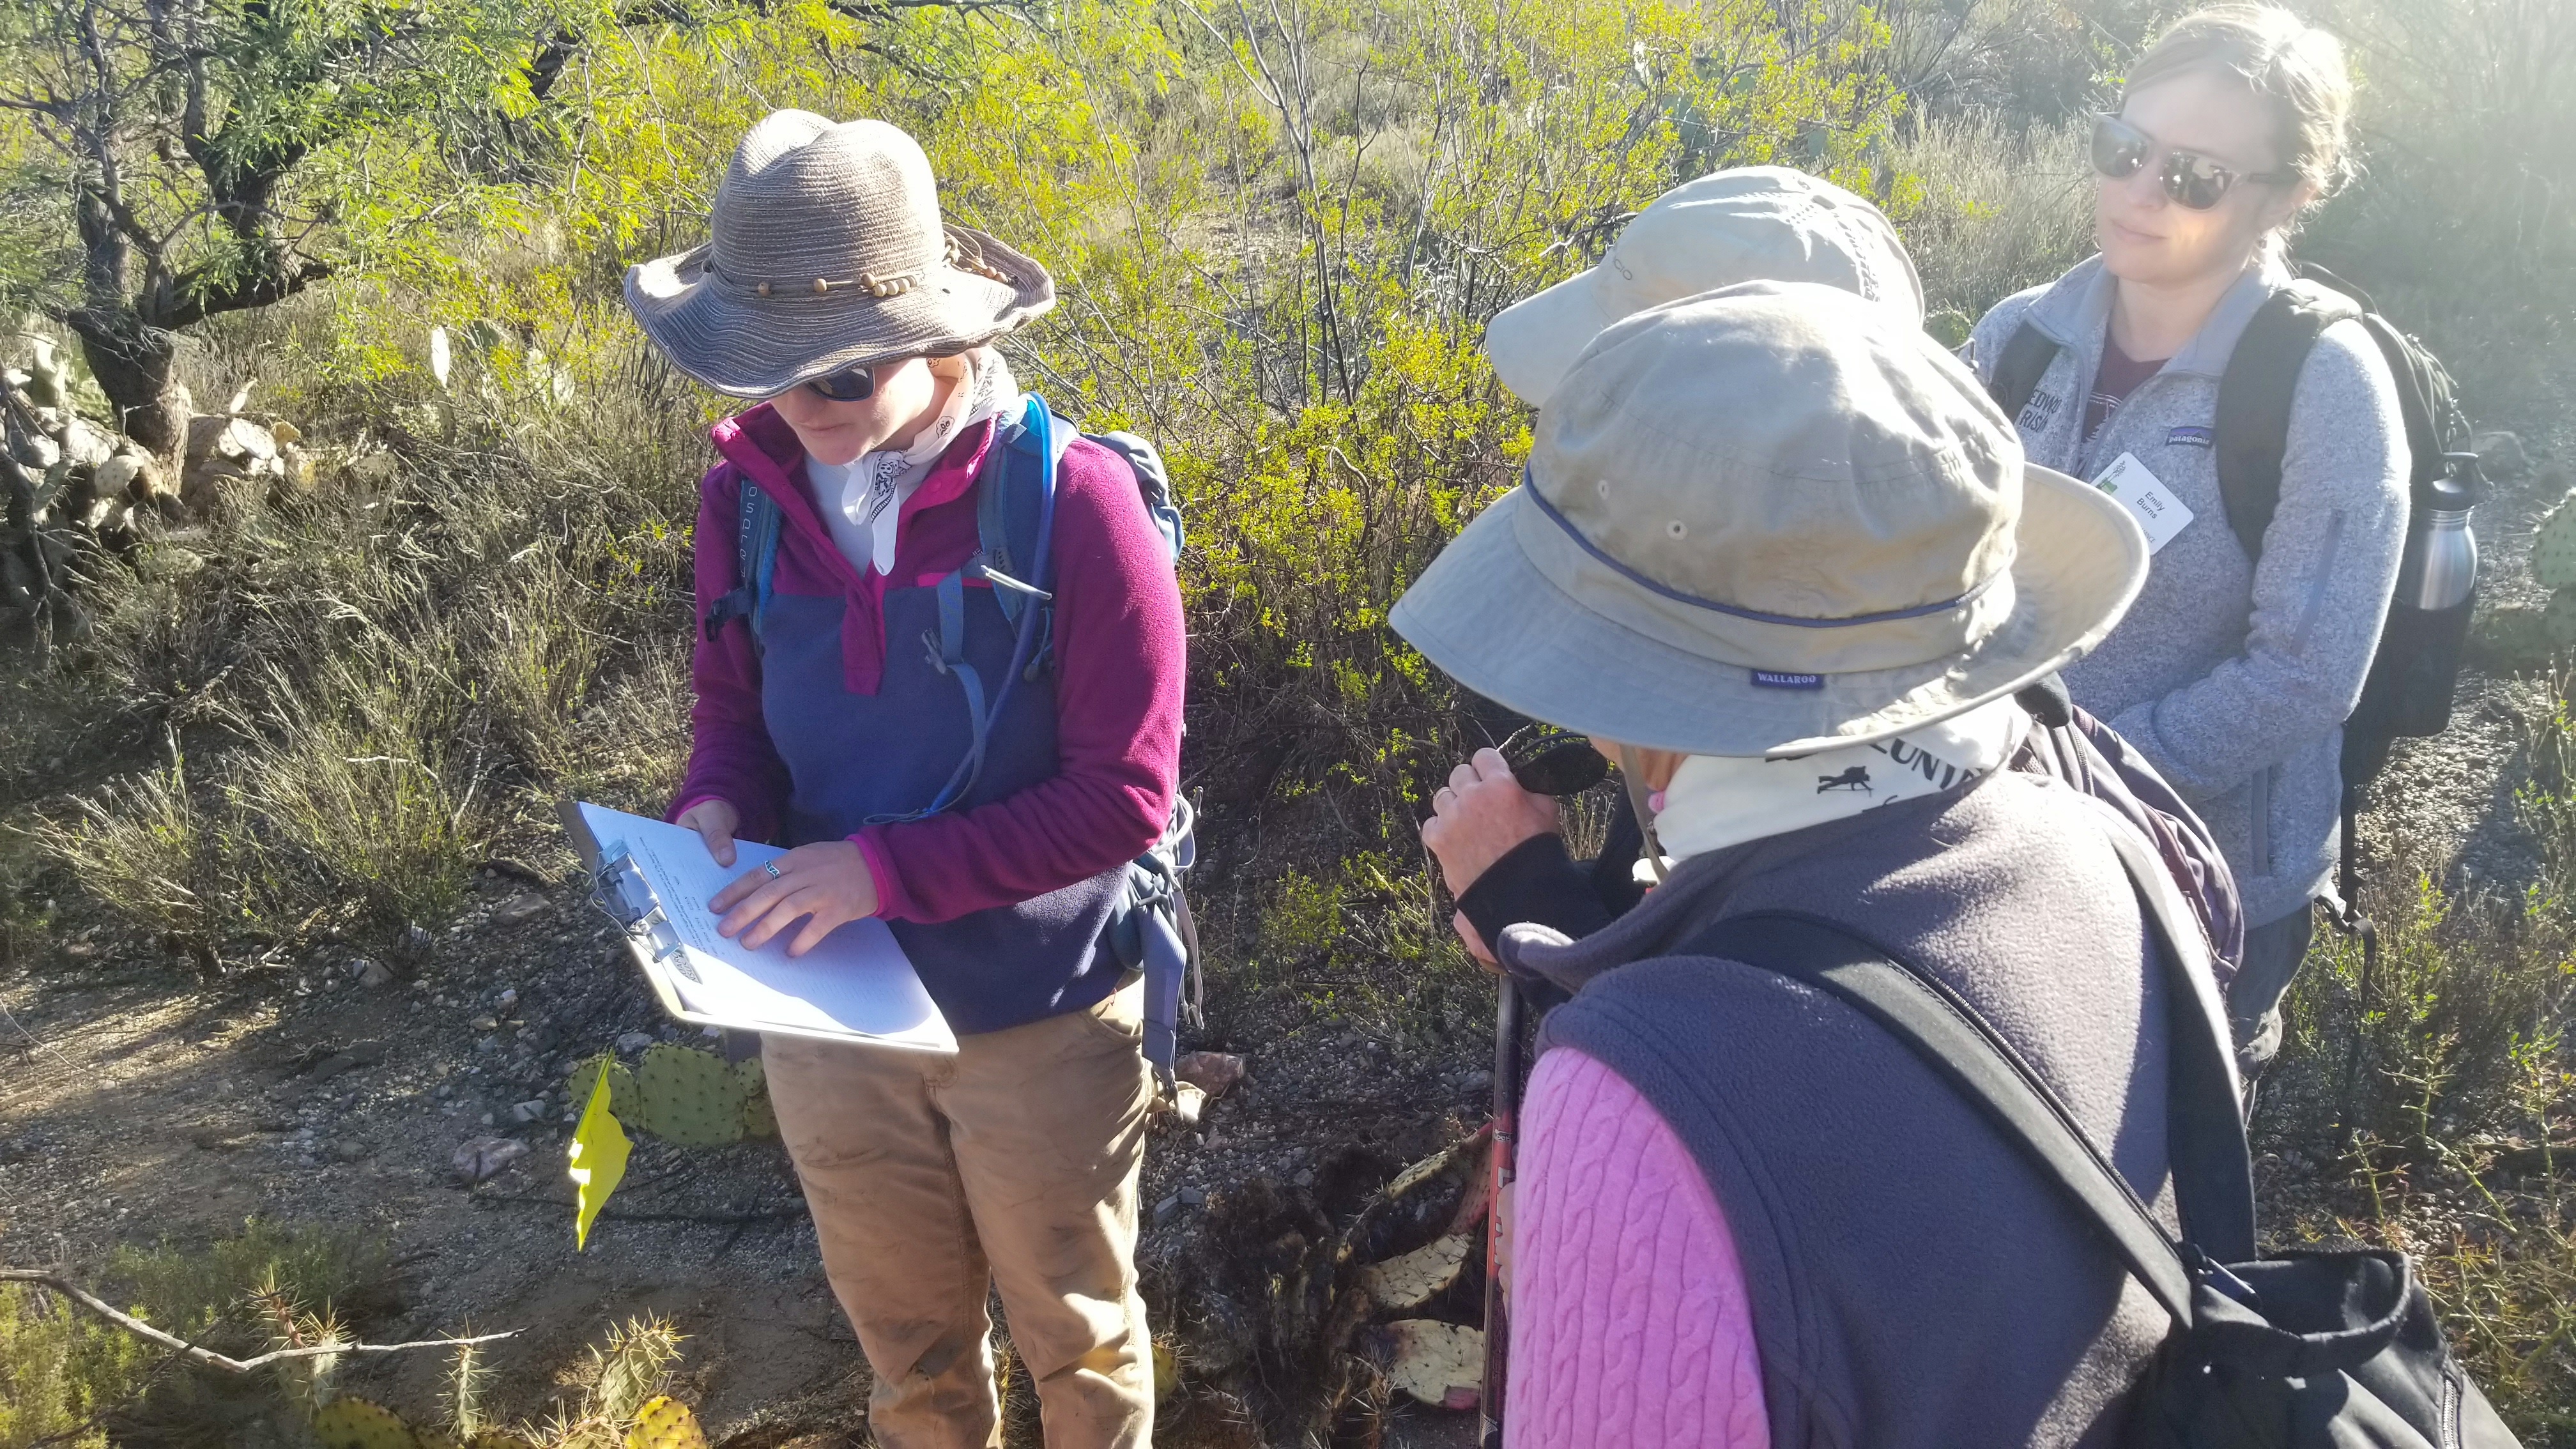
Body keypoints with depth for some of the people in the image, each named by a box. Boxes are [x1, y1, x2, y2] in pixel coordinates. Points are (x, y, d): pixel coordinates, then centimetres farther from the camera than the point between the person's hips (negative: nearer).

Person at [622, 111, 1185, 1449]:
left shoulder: (1074, 502, -22)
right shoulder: (749, 493, -8)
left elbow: (1122, 798, -20)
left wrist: (885, 867, -25)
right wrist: (717, 808, -14)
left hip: (1039, 1019, -3)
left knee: (1074, 1334, 21)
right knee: (904, 1337, 25)